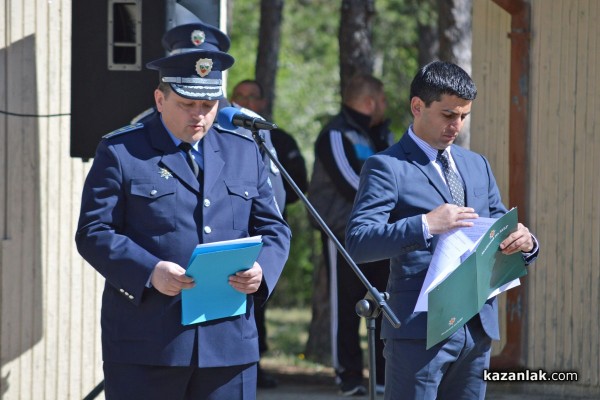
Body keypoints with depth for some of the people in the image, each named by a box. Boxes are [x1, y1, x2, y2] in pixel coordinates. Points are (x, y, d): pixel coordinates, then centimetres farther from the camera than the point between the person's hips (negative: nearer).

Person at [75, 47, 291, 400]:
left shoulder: (244, 152, 16)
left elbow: (273, 228, 16)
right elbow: (94, 232, -5)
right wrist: (149, 272, -21)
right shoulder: (120, 153, 2)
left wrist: (261, 269, -7)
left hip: (229, 343, 4)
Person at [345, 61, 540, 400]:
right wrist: (425, 225, -28)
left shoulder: (478, 166, 19)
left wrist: (525, 243, -5)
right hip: (420, 329, -6)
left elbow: (499, 229, 20)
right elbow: (358, 242, -15)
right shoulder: (387, 167, -4)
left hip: (478, 327, 7)